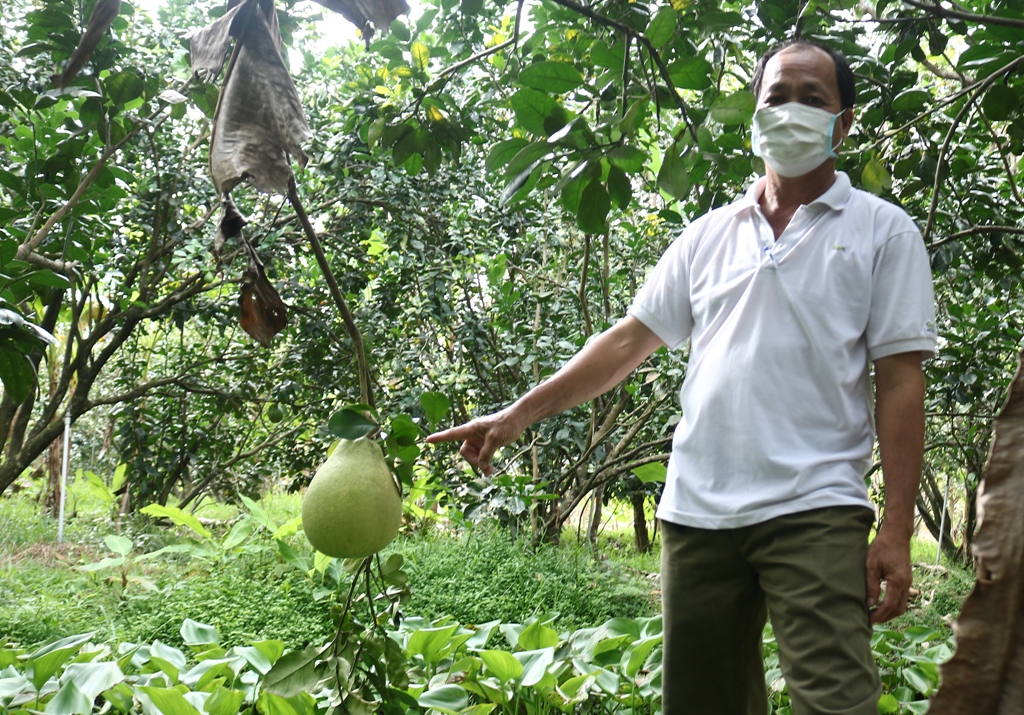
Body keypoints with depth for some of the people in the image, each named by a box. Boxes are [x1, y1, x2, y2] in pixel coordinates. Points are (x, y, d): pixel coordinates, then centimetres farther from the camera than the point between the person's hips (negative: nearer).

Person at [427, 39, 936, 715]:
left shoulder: (883, 230, 4)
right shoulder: (710, 235, 14)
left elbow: (900, 381, -1)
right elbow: (630, 338, 14)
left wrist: (897, 529, -8)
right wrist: (518, 413, 8)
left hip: (814, 511, -3)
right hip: (697, 508, 4)